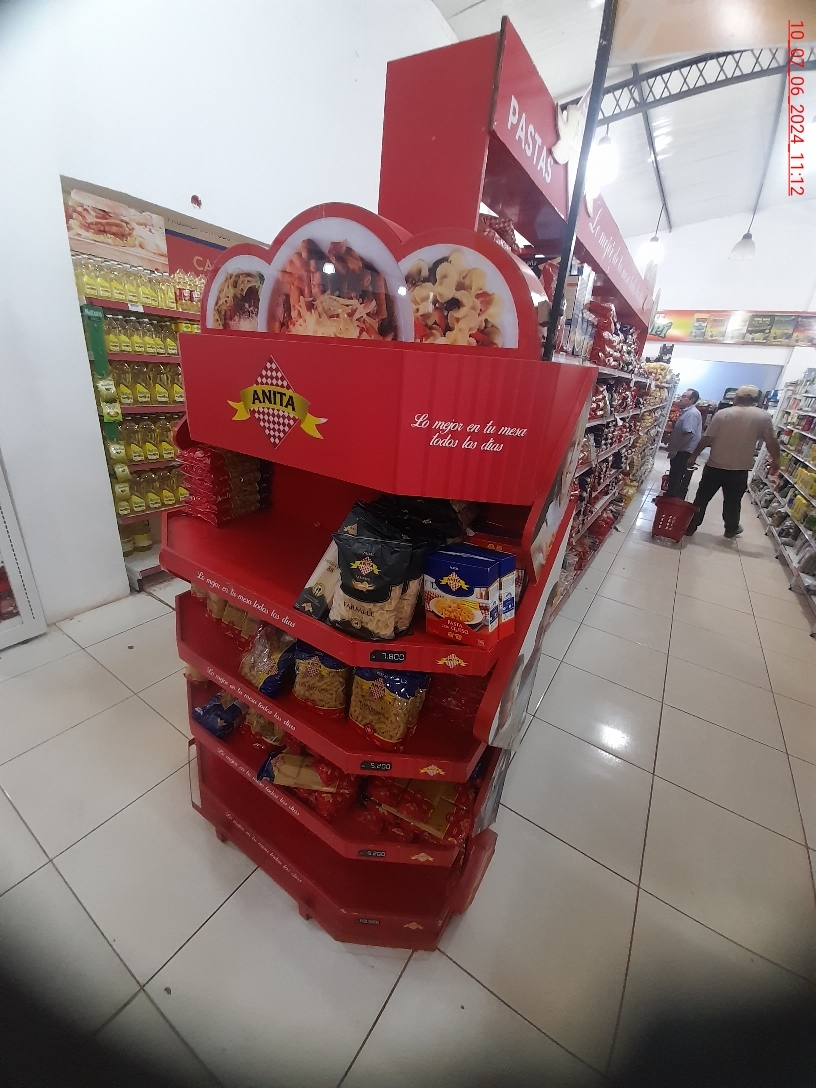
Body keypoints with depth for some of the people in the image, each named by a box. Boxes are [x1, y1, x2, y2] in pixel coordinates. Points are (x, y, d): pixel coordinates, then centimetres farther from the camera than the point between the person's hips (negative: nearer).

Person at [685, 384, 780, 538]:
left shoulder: (722, 413, -4)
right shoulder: (763, 416, -1)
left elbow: (706, 439, -7)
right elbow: (771, 441, -1)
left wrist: (693, 456, 2)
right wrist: (775, 460, 12)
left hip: (715, 466, -1)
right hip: (740, 469, 1)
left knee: (702, 498, 9)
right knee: (732, 501, 16)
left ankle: (690, 528, 14)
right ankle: (731, 530, 34)